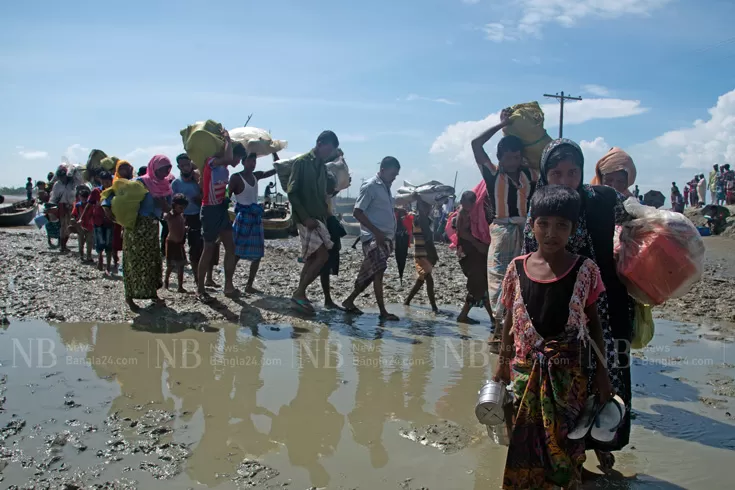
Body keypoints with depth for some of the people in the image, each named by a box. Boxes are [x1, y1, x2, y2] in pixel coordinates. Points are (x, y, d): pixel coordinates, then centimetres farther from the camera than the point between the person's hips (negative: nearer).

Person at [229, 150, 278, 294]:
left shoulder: (256, 176, 11)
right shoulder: (236, 177, -8)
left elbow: (277, 168, 13)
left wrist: (273, 151, 4)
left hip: (255, 218, 7)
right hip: (242, 218, -7)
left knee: (257, 254, 6)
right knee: (236, 253, -8)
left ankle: (249, 285, 14)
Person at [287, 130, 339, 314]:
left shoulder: (322, 167, 17)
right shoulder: (301, 163, -7)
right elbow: (292, 193, -12)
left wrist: (326, 215, 8)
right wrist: (305, 217, -18)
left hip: (318, 219, 8)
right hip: (306, 219, -8)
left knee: (312, 259, 7)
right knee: (322, 256, -15)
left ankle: (300, 296, 13)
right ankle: (299, 294, -7)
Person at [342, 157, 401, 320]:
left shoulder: (386, 188, 17)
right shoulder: (370, 186, -9)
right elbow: (357, 212, -15)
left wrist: (392, 236, 12)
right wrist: (376, 232, -19)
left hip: (386, 237, 9)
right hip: (373, 237, -9)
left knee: (371, 273, 11)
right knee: (378, 272, -10)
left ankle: (349, 301, 22)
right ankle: (383, 311, -7)